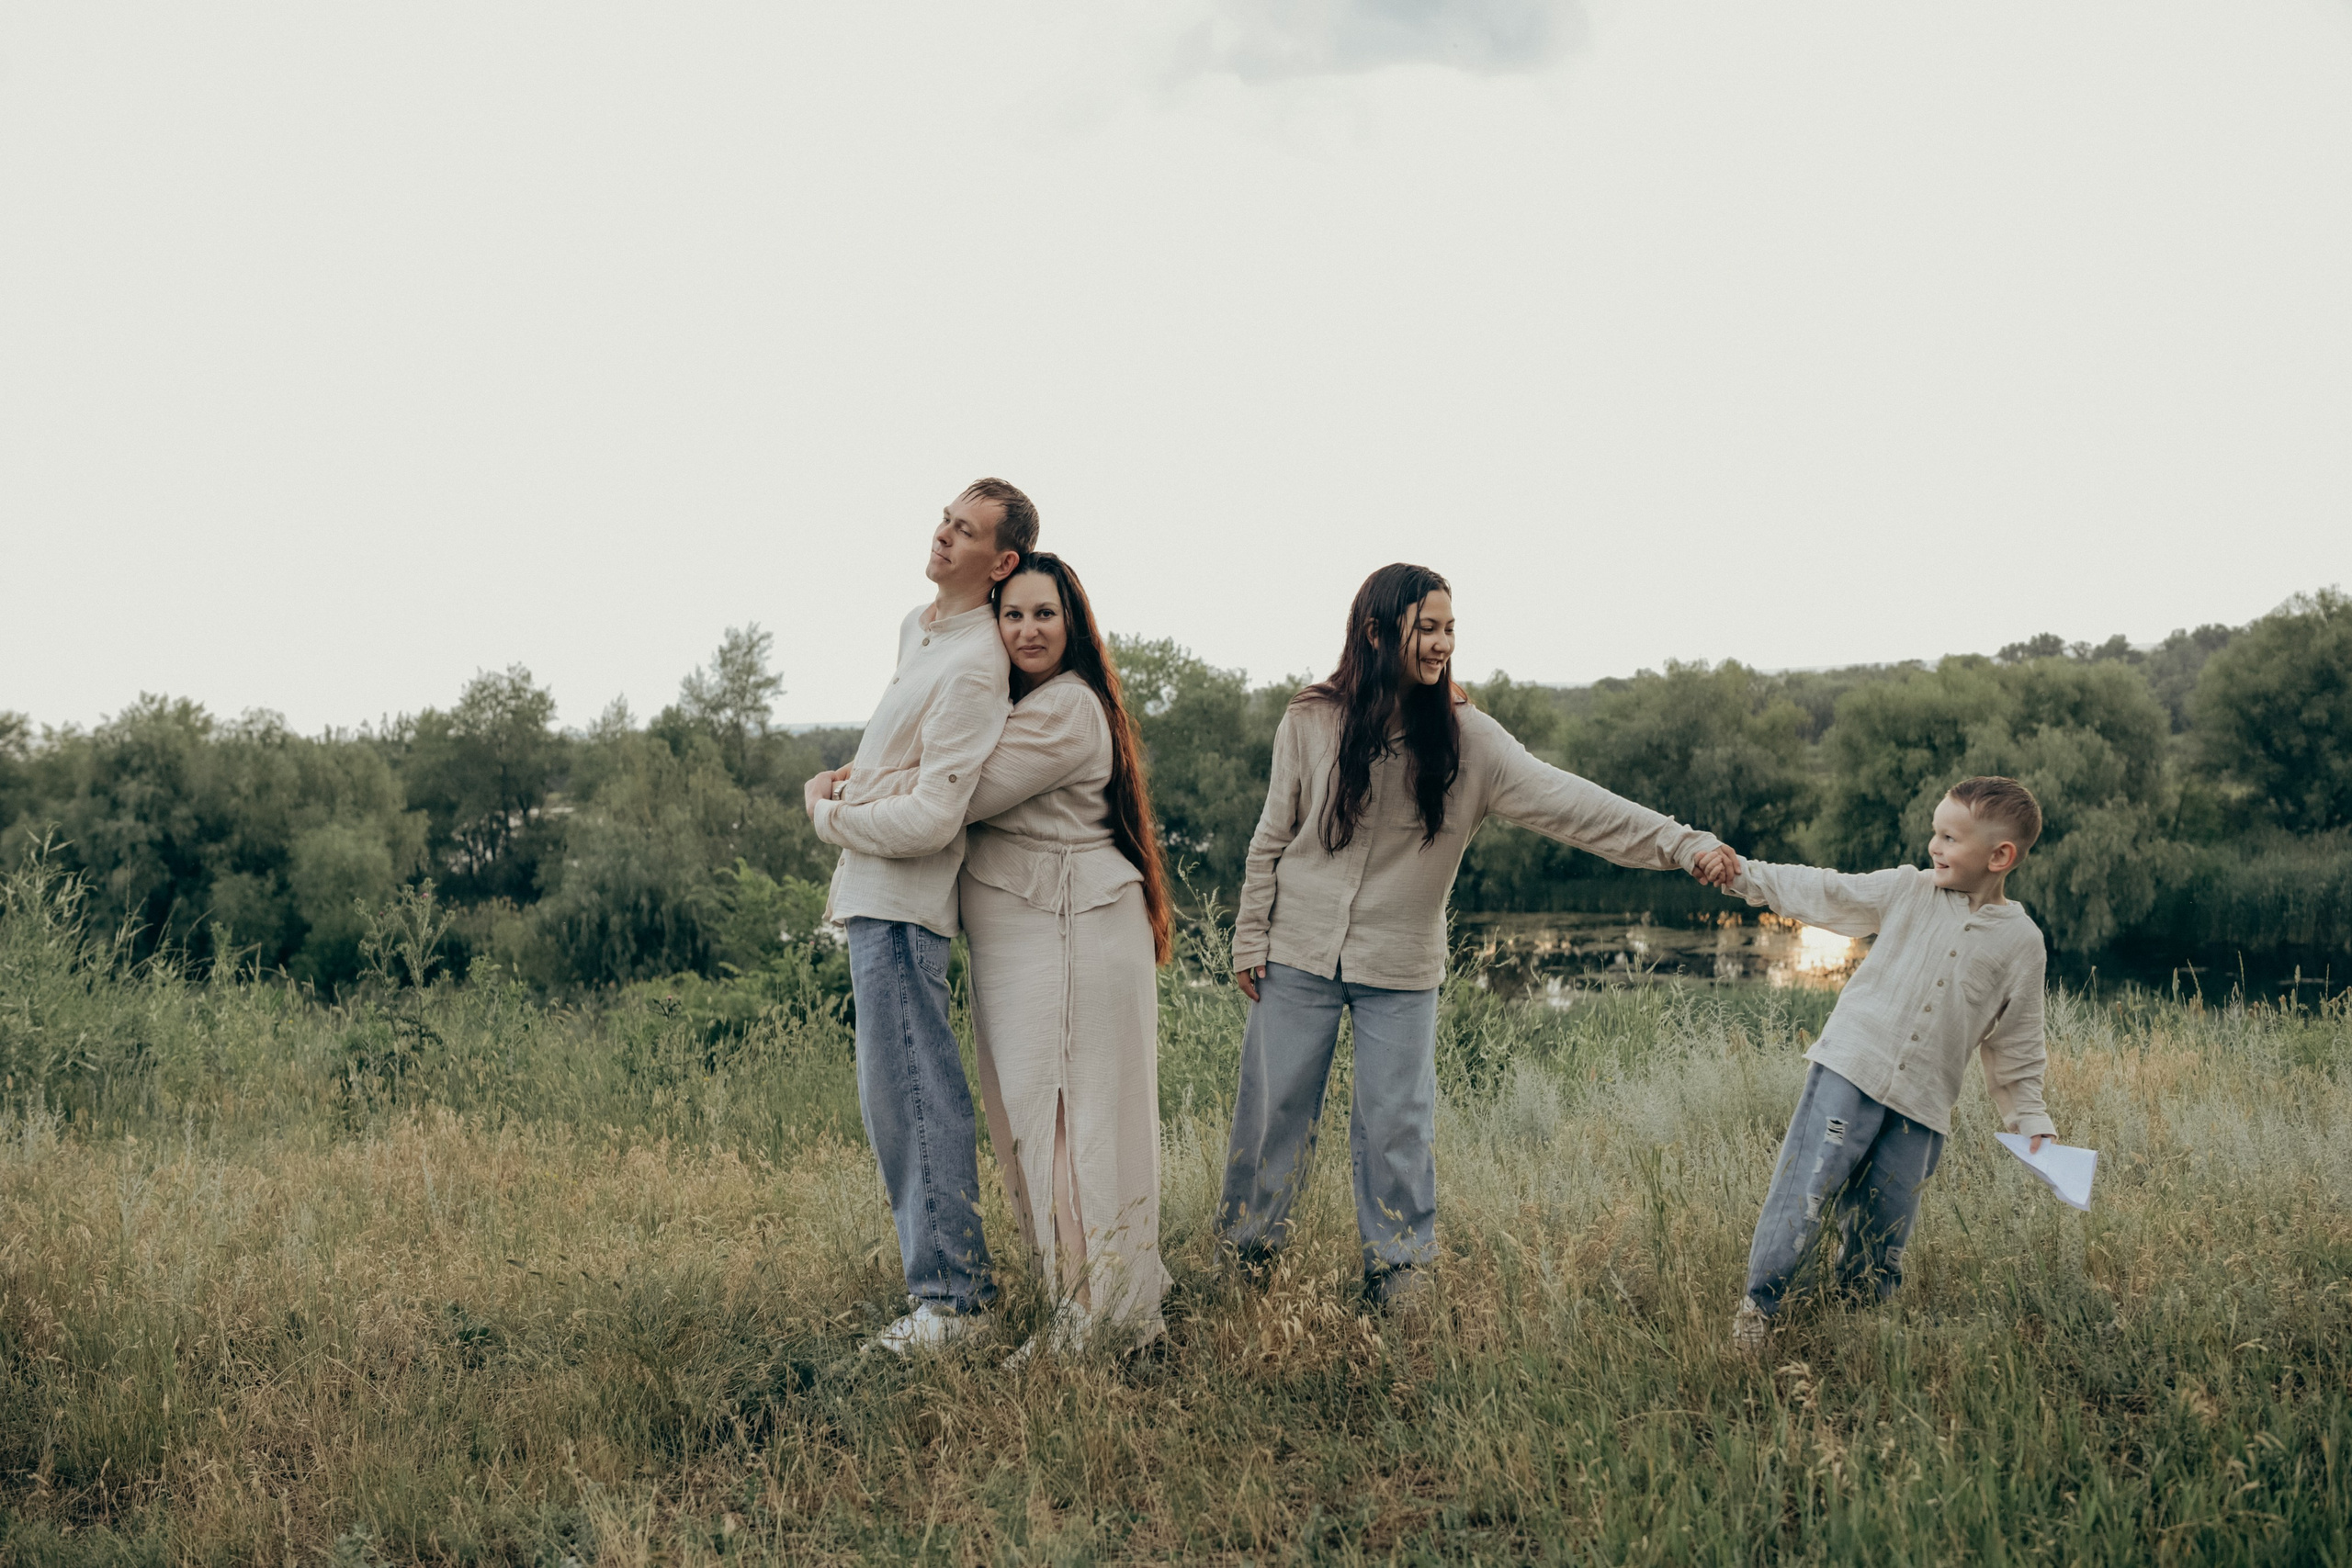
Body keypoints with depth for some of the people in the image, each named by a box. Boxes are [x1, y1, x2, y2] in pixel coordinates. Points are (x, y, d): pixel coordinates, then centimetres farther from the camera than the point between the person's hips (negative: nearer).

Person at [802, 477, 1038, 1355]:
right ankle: (957, 1273, 25)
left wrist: (830, 811, -7)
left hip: (899, 900, -11)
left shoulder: (973, 667, -19)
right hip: (874, 895, 11)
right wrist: (857, 777, 12)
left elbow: (931, 817, -22)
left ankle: (948, 1296, -5)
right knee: (902, 1092, 16)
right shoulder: (918, 625, 12)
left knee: (909, 1093, -9)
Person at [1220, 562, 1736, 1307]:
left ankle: (1396, 1276, 17)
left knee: (1396, 1126, 2)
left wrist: (1680, 842, -24)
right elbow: (1272, 840, 4)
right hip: (1299, 955, 0)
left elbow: (1565, 801, -15)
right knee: (1276, 1109, 7)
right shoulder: (1311, 722, -6)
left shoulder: (1465, 739, -7)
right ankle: (1246, 1255, 26)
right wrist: (1250, 939, 4)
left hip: (1400, 970, 0)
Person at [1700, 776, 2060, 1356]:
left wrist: (2031, 1121, 7)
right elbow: (1824, 894, 4)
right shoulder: (1908, 891, 4)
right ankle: (1758, 1302, 4)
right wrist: (1746, 874, -5)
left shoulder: (2021, 941, 3)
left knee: (1883, 1225, 2)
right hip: (1852, 1067, -1)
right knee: (1807, 1187, -10)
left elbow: (2016, 1045, 10)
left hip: (1922, 1104, 1)